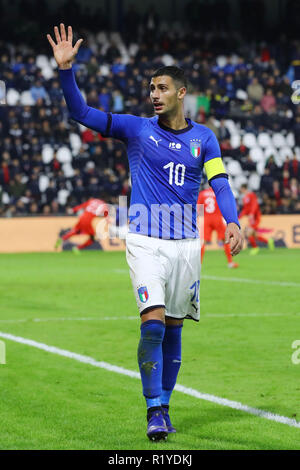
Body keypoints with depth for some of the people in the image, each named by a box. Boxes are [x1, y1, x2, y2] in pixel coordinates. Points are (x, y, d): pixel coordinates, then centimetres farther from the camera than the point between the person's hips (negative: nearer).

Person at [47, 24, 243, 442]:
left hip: (186, 242, 2)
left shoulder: (204, 138, 7)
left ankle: (163, 406, 19)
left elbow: (221, 185, 0)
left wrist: (232, 222, -17)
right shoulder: (136, 129, 3)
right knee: (153, 324, -16)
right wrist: (66, 70, -13)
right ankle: (154, 412, -10)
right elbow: (81, 113, 0)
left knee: (173, 330, 7)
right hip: (145, 241, -2)